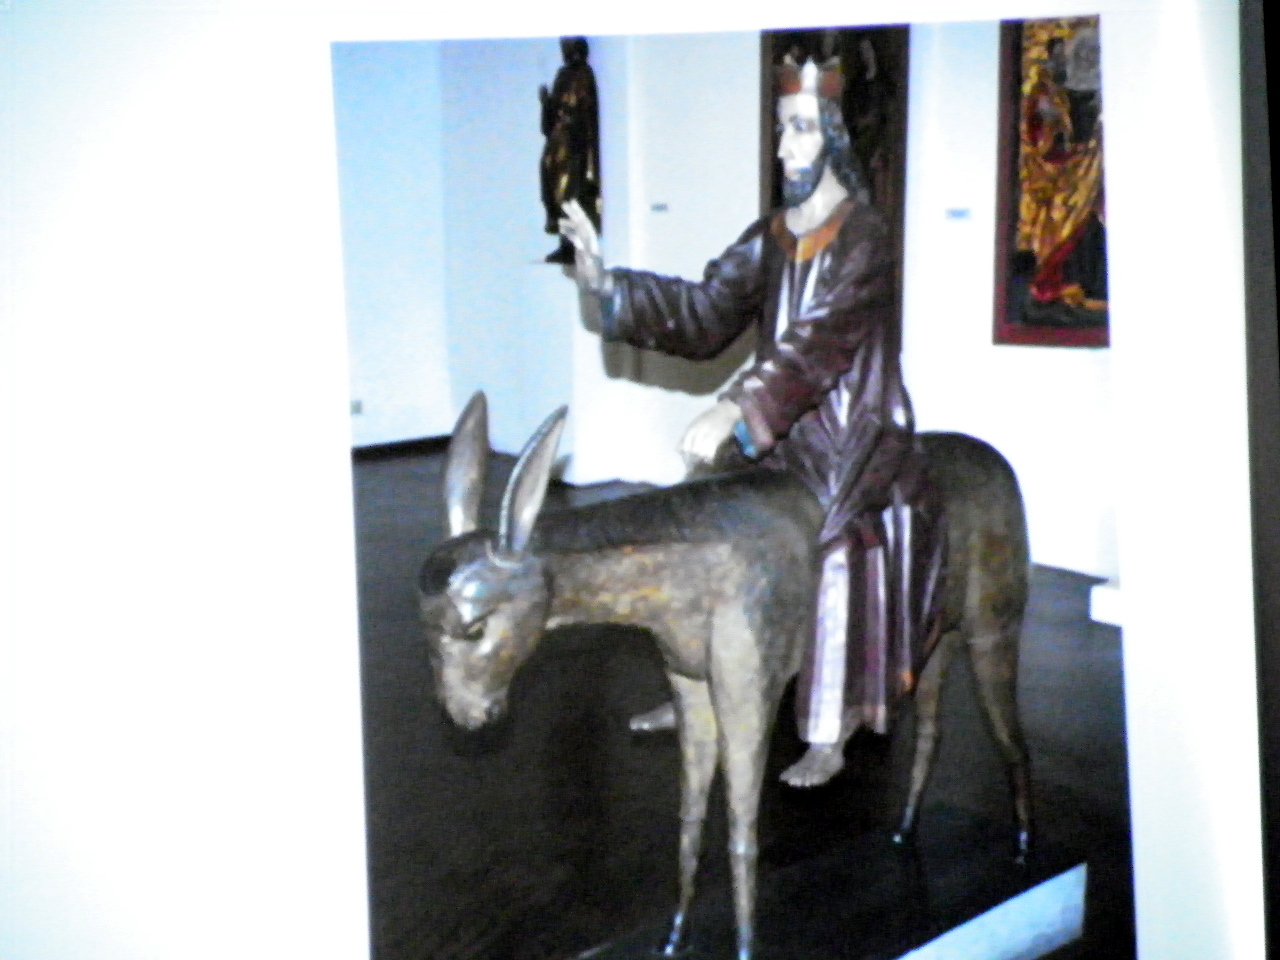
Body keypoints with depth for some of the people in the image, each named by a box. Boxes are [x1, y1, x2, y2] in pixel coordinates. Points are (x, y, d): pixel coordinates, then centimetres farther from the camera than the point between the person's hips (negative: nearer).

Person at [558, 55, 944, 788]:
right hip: (780, 436, 7)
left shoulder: (863, 238, -14)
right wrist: (608, 285, -7)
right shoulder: (770, 238, 8)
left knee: (835, 549, -20)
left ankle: (828, 735, -10)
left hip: (853, 439, -7)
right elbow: (705, 315, 3)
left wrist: (735, 411, -36)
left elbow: (819, 342, -26)